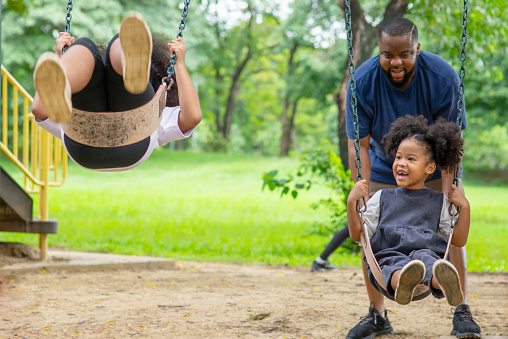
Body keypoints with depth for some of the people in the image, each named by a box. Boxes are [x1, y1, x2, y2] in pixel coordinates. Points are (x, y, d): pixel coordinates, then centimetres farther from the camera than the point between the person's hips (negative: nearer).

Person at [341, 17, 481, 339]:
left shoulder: (443, 77, -28)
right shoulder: (363, 81, -26)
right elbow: (358, 146, -23)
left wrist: (447, 198, -31)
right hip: (383, 169, 1)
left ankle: (462, 312, 1)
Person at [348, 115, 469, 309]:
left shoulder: (439, 202, 24)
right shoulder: (382, 198, 25)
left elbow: (458, 241, 20)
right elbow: (357, 235, 20)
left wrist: (464, 207, 10)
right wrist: (352, 202, 8)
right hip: (387, 255, 1)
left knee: (425, 258, -40)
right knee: (396, 264, -39)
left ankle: (443, 281, -73)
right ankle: (402, 282, -74)